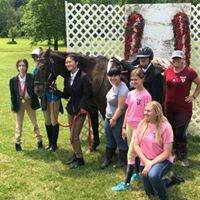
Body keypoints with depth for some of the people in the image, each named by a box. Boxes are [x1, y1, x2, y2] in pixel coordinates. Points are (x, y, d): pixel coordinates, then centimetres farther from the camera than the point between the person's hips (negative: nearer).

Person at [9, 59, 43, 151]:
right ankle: (17, 143, 23)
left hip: (29, 102, -1)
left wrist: (35, 102, -14)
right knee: (19, 124, 11)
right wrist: (13, 106, -4)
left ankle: (39, 141, 22)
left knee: (34, 122, 11)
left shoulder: (31, 78, -13)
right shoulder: (13, 80, -8)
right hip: (19, 103, 1)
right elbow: (12, 94, -2)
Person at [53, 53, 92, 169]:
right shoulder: (68, 78, 5)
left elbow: (87, 93, -18)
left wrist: (82, 107, -21)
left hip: (80, 110, -7)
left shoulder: (83, 77, -17)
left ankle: (80, 159, 13)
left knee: (75, 136, -3)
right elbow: (66, 95, 8)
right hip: (71, 109, 7)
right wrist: (56, 92, -7)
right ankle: (76, 155, 34)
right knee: (73, 135, 17)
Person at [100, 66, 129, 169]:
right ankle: (108, 159, 33)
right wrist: (109, 118, 14)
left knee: (120, 141, 9)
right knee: (109, 140, 19)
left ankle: (122, 160, 27)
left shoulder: (123, 89, -22)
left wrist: (114, 119, -16)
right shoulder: (114, 86, 4)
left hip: (118, 119, -8)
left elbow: (120, 107, -22)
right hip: (108, 118, 8)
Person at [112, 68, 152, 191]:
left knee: (130, 154, -7)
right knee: (134, 152, 17)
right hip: (129, 126, 6)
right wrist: (124, 127, 12)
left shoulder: (146, 95, -12)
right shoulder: (130, 94, 7)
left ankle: (126, 183, -3)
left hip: (139, 127, -6)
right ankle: (137, 173, 33)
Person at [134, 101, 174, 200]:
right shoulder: (142, 124, -5)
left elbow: (167, 153, -17)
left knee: (153, 175, -37)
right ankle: (163, 183, 43)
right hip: (146, 161, 5)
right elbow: (136, 145, -2)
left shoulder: (165, 126, -18)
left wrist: (151, 163, -23)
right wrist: (146, 161, -13)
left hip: (162, 160, -5)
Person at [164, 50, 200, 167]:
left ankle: (184, 156, 13)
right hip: (169, 107, 5)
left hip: (184, 108, -4)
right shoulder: (168, 71, 3)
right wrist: (164, 98, 6)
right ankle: (176, 153, 28)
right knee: (172, 132, 11)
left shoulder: (189, 72, -10)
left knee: (180, 133, -6)